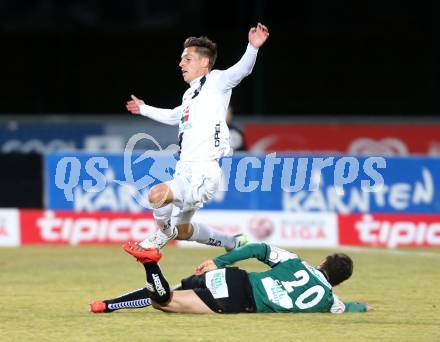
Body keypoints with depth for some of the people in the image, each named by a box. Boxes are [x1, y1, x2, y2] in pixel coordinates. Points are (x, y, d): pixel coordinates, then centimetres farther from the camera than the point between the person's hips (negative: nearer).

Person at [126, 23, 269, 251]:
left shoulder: (216, 81, -3)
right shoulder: (190, 94, 21)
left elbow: (241, 70, -23)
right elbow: (175, 116, 43)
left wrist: (252, 48, -43)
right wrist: (144, 109, 57)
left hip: (203, 174, -10)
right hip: (186, 170, 10)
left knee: (157, 194, -32)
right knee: (182, 231, 22)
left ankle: (163, 234, -4)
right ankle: (232, 243, 40)